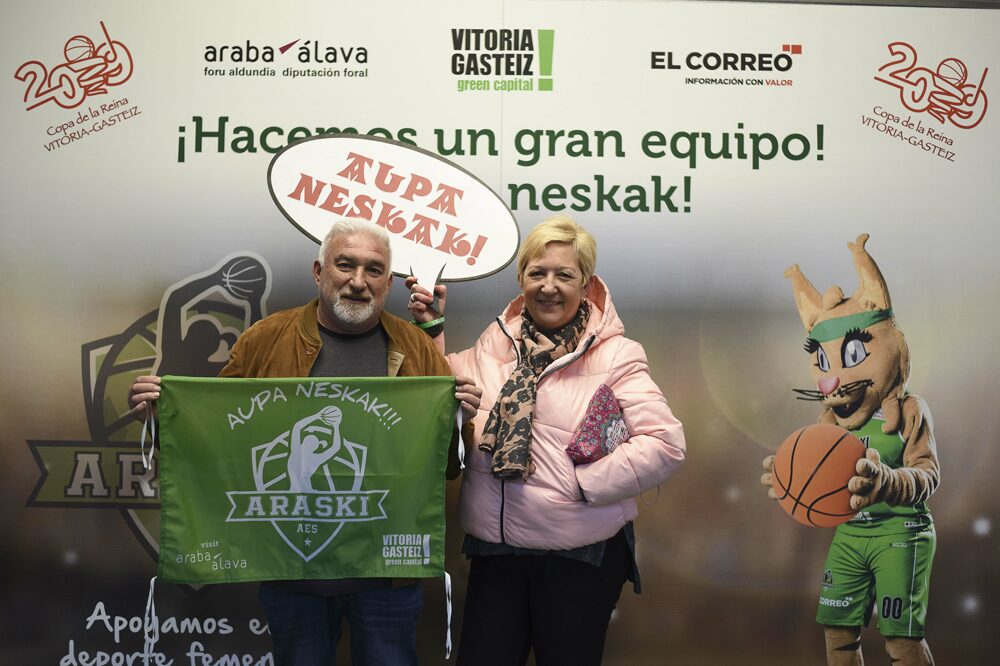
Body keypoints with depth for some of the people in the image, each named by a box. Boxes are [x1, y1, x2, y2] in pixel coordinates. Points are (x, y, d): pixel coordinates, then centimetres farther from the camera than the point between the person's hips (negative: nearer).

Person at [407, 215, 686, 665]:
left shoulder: (615, 355, -9)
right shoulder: (496, 341, 7)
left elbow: (666, 443, -15)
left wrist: (584, 484, -17)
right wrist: (431, 329, 5)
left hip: (579, 555, -4)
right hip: (494, 549, 4)